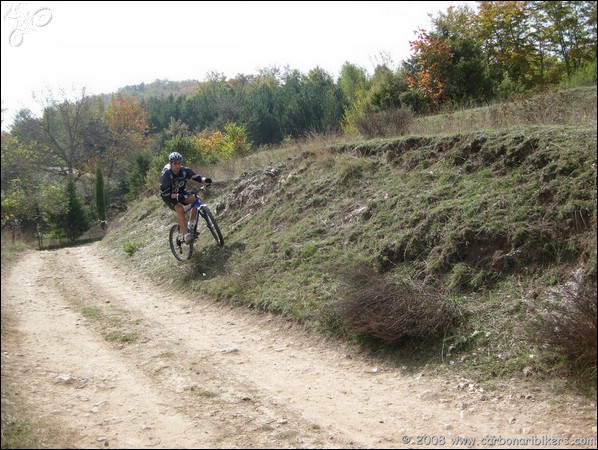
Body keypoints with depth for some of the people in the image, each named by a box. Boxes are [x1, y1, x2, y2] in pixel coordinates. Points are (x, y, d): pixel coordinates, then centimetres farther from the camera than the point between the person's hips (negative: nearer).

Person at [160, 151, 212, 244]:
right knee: (180, 208, -33)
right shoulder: (166, 174, -27)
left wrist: (205, 180, -48)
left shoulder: (184, 170, -15)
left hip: (181, 193, 5)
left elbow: (196, 176, -25)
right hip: (169, 196, -5)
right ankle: (186, 234, -32)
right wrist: (176, 196, -47)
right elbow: (165, 193, -29)